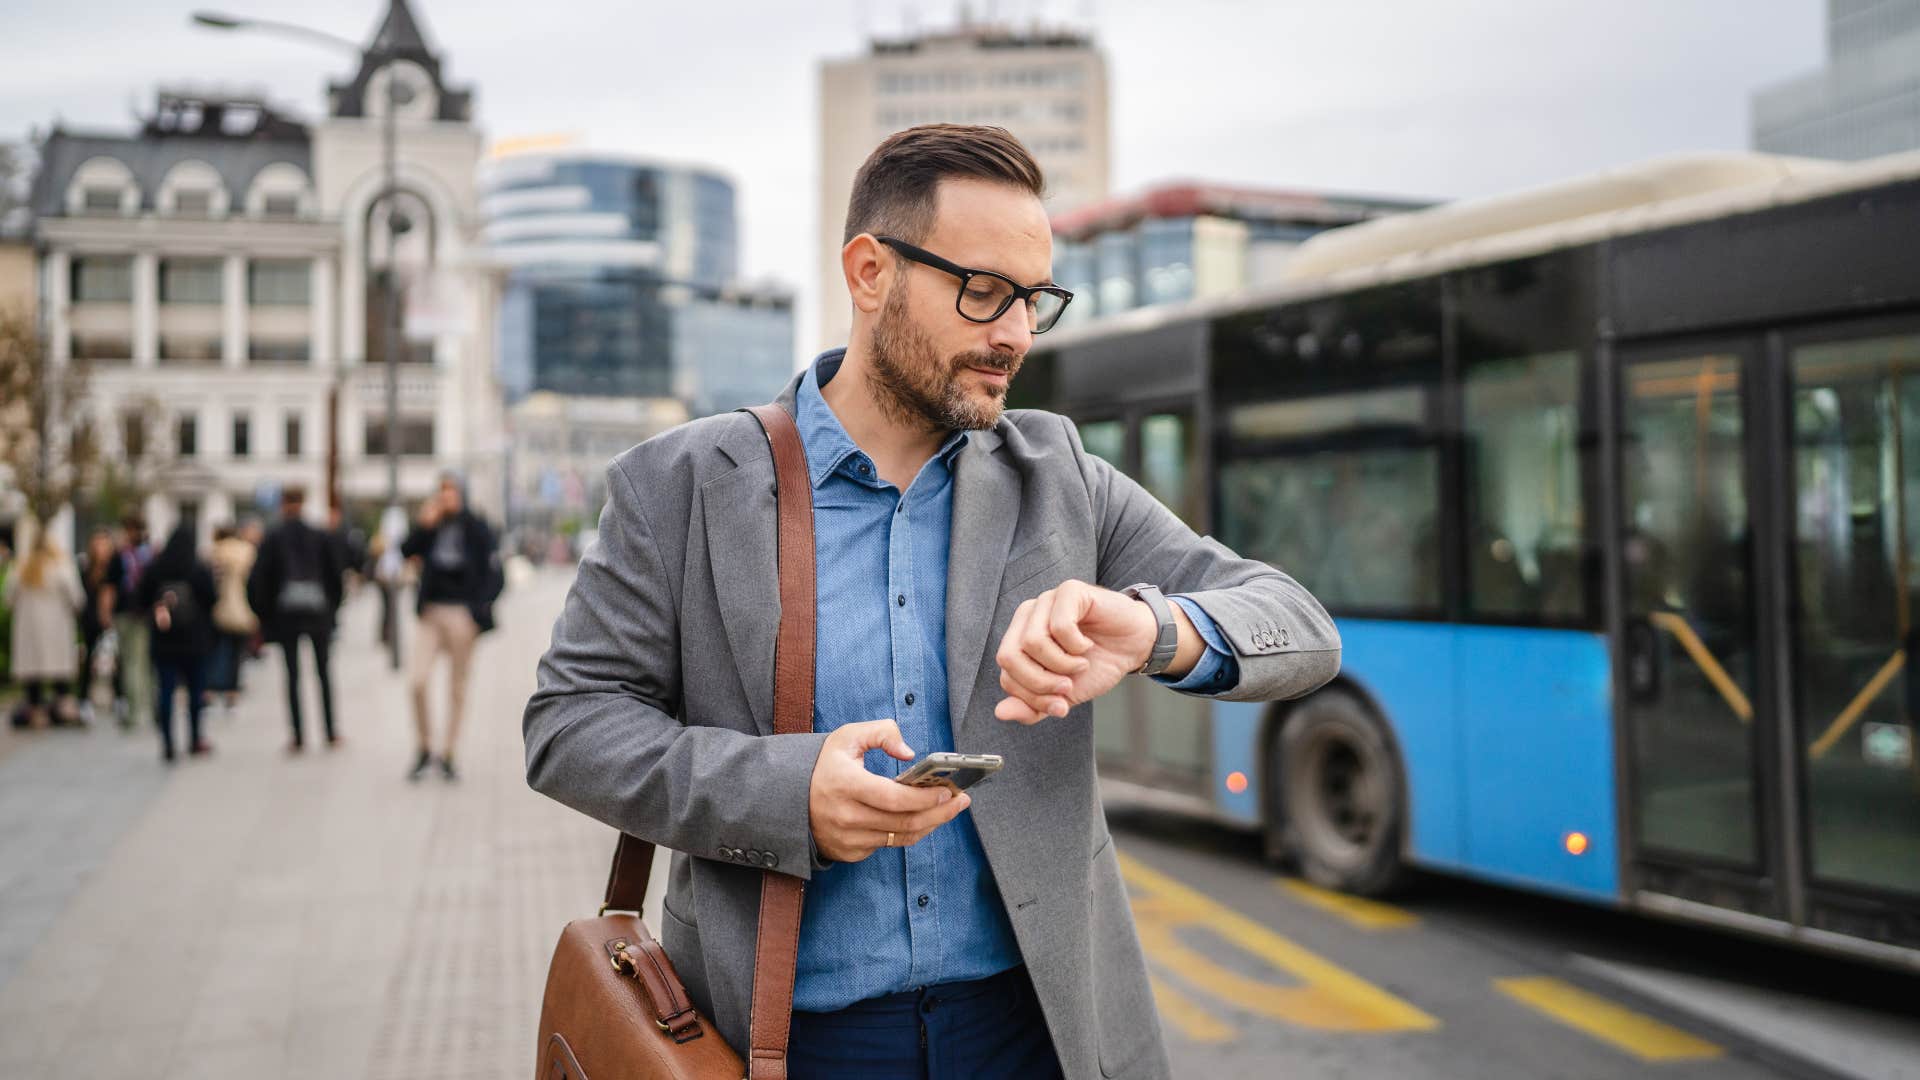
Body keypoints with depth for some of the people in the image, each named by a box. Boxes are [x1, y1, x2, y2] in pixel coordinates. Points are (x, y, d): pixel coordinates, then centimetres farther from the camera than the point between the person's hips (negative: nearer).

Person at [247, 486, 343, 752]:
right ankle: (331, 733, 10)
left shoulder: (273, 538, -2)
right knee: (323, 671, 10)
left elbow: (259, 579, -5)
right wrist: (332, 608, 12)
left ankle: (298, 737, 0)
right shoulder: (320, 537, 2)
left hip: (286, 615, -1)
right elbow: (335, 576, 3)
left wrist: (264, 614, 4)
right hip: (318, 612, 1)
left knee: (292, 673, 3)